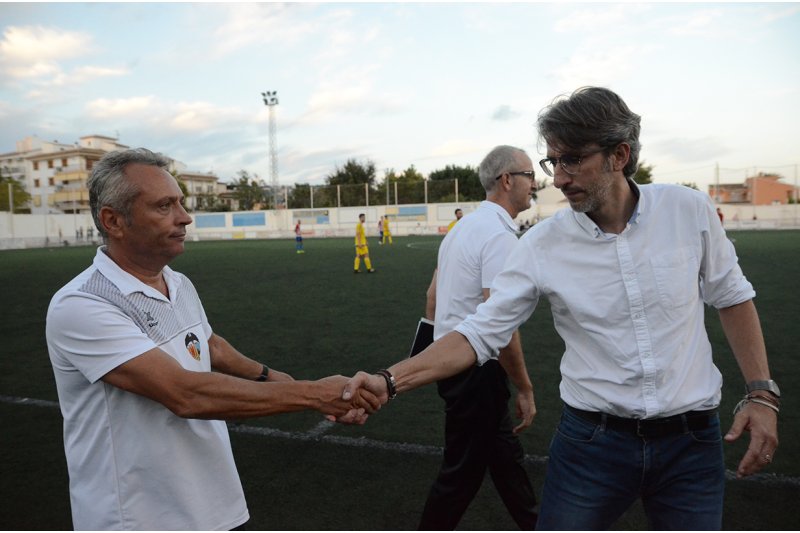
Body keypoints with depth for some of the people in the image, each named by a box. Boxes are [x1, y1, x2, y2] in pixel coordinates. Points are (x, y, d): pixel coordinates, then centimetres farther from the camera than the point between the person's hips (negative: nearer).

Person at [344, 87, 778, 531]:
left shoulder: (689, 210, -7)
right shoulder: (543, 244, -11)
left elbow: (732, 297, 8)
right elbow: (480, 333, -11)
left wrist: (762, 393, 0)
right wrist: (389, 381, -23)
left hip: (691, 441, 2)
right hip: (592, 440, -1)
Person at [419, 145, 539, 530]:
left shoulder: (465, 227, 11)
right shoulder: (500, 235, -19)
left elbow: (432, 297, 15)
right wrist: (524, 389, -15)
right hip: (476, 367, -10)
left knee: (503, 451, 23)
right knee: (463, 469, 5)